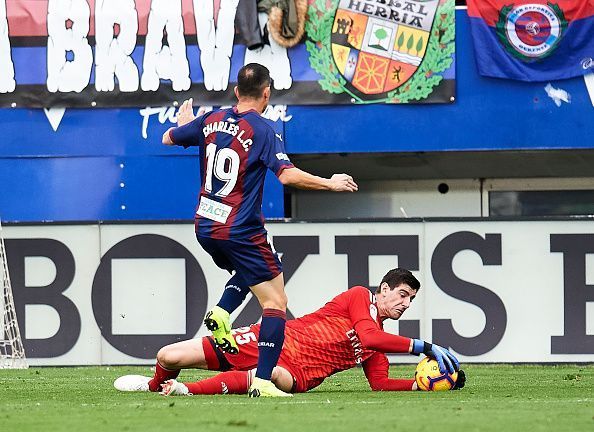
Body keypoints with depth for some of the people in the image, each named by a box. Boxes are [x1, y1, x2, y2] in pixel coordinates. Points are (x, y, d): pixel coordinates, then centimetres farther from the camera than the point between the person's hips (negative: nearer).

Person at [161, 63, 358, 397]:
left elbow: (169, 138, 19)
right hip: (240, 232, -7)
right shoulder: (262, 130, -13)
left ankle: (221, 313, 5)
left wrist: (185, 122, 41)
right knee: (275, 301, -1)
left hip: (205, 228, 7)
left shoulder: (210, 121, 4)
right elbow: (288, 175, -23)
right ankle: (262, 382, -12)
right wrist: (330, 184, -11)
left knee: (247, 273, 34)